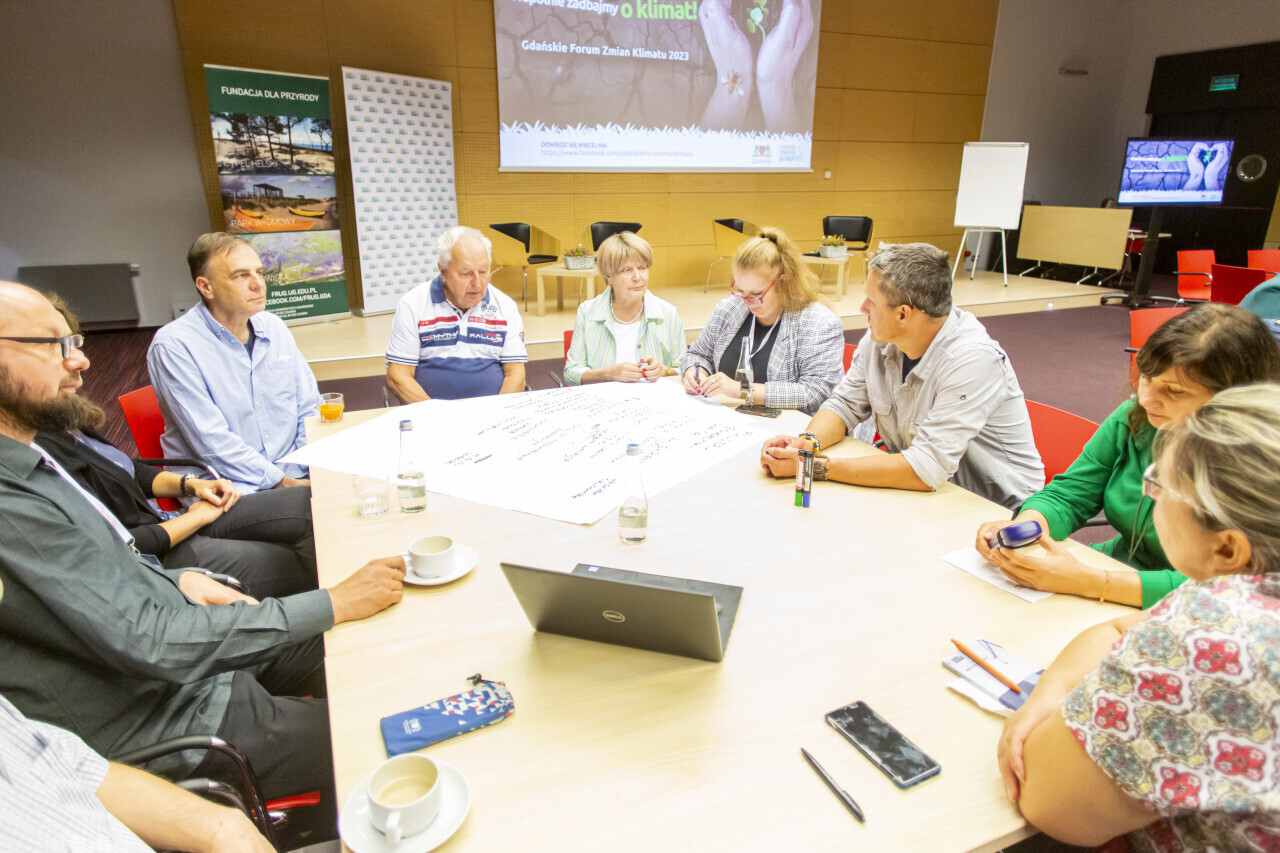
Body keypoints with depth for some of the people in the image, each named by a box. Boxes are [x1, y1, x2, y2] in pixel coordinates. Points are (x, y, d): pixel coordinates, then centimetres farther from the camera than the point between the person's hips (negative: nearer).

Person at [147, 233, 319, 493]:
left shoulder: (273, 326, 10)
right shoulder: (174, 345, -9)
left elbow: (308, 408, 14)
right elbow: (212, 442, -14)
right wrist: (282, 482, -18)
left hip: (294, 471, 6)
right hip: (227, 490, -6)